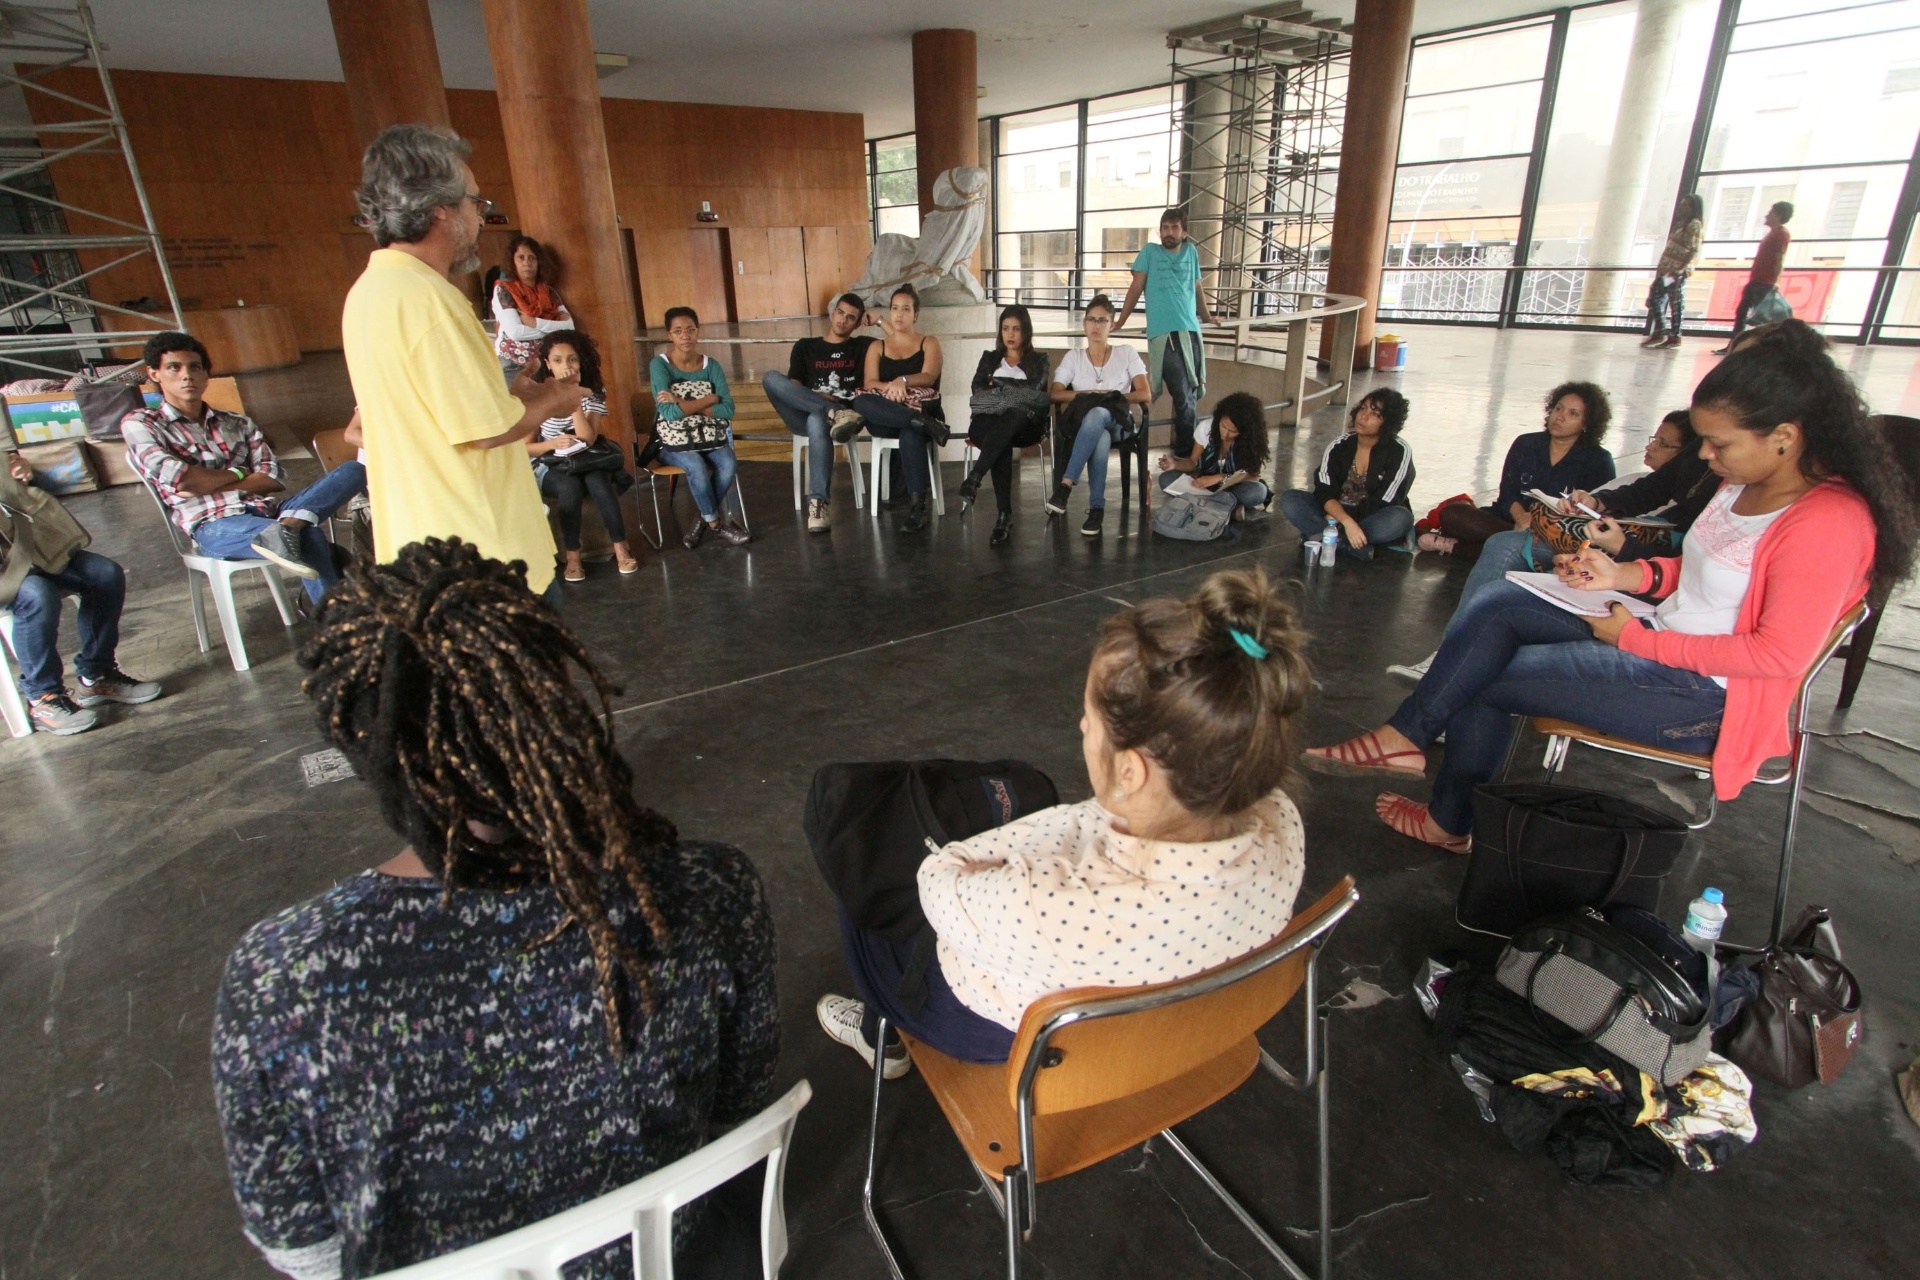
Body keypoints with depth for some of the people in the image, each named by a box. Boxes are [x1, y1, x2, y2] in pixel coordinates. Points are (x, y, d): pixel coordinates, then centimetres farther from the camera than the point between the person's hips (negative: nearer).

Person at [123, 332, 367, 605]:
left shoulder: (238, 423, 25)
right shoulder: (139, 423, 13)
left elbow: (274, 477, 9)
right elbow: (175, 477, -6)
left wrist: (205, 484, -2)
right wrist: (237, 474, 7)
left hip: (265, 510, 5)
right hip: (215, 526, -5)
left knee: (352, 470, -18)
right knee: (309, 541, -36)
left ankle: (286, 526, -39)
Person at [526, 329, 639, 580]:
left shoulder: (593, 393, -4)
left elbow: (587, 438, -19)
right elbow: (525, 448, -8)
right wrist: (552, 443, -28)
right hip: (548, 466, -1)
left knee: (597, 480, -33)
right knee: (570, 487, -34)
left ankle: (620, 548, -27)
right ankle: (572, 557, -25)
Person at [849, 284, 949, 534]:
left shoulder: (929, 343, 14)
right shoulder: (877, 347, 20)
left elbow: (928, 377, -6)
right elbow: (869, 383, 2)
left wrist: (903, 381, -27)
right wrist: (890, 387, -22)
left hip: (922, 411, -2)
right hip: (886, 420, 2)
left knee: (911, 434, -40)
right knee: (861, 402, -32)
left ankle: (919, 503, -40)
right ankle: (925, 425, -38)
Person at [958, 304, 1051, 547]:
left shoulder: (1038, 361, 19)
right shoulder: (989, 358, 26)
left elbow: (1035, 394, -1)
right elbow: (978, 390, 7)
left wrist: (997, 389, 1)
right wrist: (1013, 394, -5)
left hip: (1024, 424, -1)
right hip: (989, 422, 1)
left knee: (1013, 415, -40)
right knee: (1002, 444, -37)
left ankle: (973, 479, -51)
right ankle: (1004, 515, -46)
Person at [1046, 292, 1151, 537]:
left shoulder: (1126, 353, 11)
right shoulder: (1073, 356, 14)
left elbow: (1146, 395, 3)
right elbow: (1056, 394, 2)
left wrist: (1112, 396, -7)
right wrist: (1087, 394, -10)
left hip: (1116, 422, 0)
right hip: (1083, 423, 1)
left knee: (1096, 415, -41)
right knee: (1101, 440, -40)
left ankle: (1065, 484, -46)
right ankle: (1096, 508, -37)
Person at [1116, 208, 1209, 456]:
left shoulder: (1191, 252, 20)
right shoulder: (1149, 251, 10)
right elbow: (1136, 288, 10)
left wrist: (1209, 317, 39)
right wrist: (1120, 322, 8)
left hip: (1191, 332, 4)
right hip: (1163, 334, -4)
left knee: (1191, 394, 2)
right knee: (1184, 397, -12)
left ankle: (1184, 449, 13)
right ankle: (1188, 453, -4)